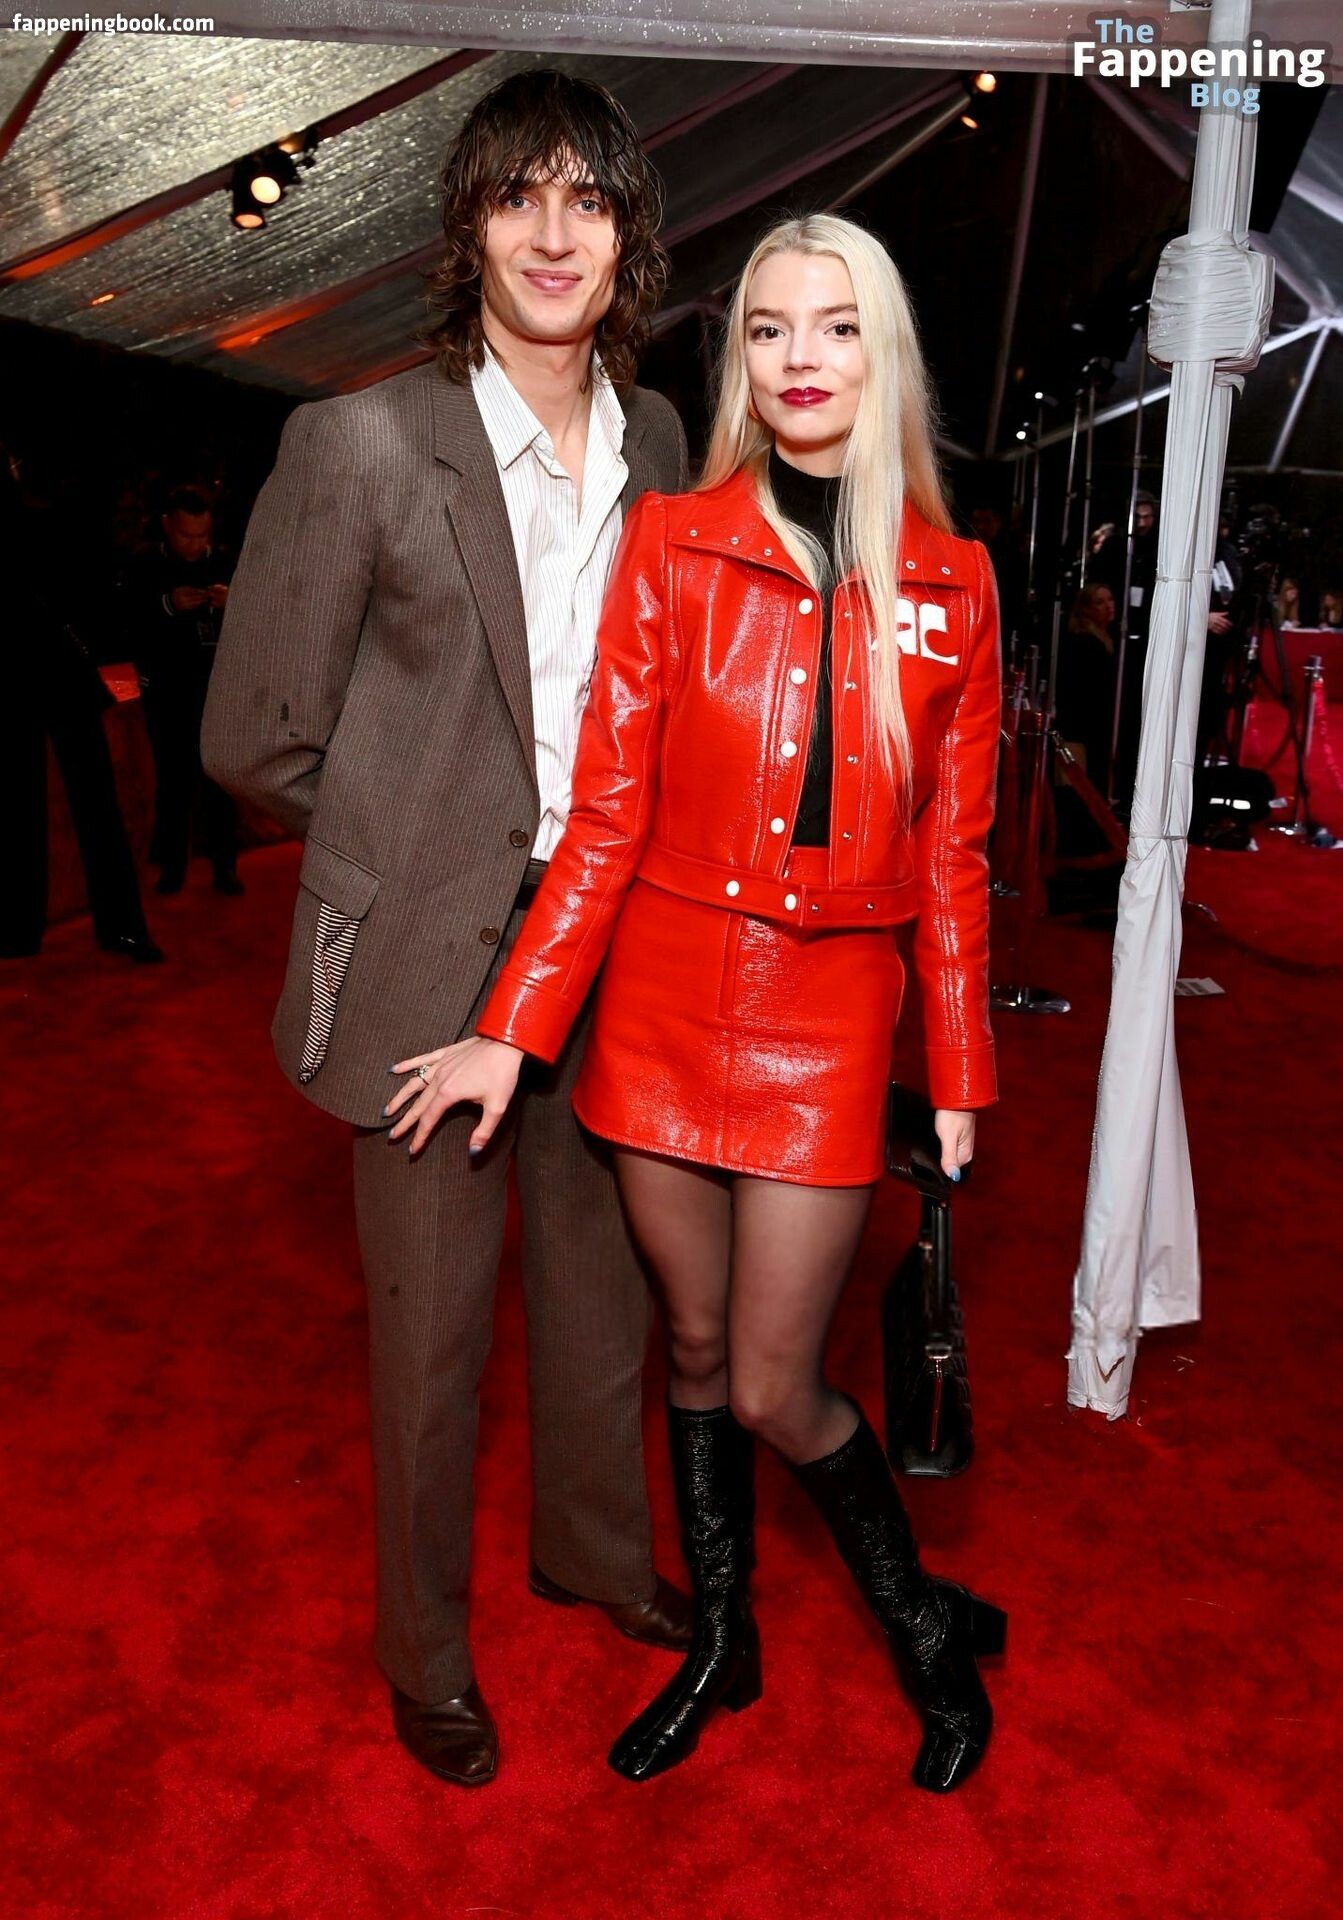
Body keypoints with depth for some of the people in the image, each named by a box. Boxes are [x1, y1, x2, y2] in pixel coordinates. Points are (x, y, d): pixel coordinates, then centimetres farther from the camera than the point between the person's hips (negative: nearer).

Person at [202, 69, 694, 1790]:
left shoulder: (657, 438, 5)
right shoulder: (361, 442, -12)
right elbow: (256, 738, -8)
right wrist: (427, 838, 2)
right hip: (432, 961, -4)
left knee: (602, 1284, 20)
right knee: (432, 1326, 11)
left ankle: (592, 1548, 47)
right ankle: (424, 1645, 37)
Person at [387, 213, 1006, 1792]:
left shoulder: (951, 584, 1)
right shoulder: (671, 546, -2)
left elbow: (953, 853, 3)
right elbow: (607, 816, -4)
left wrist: (960, 1076, 4)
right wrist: (512, 1032, -8)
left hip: (828, 1026, -1)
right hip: (663, 1001, 1)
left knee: (774, 1386, 3)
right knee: (693, 1347, 15)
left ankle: (930, 1628, 33)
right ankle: (721, 1645, 39)